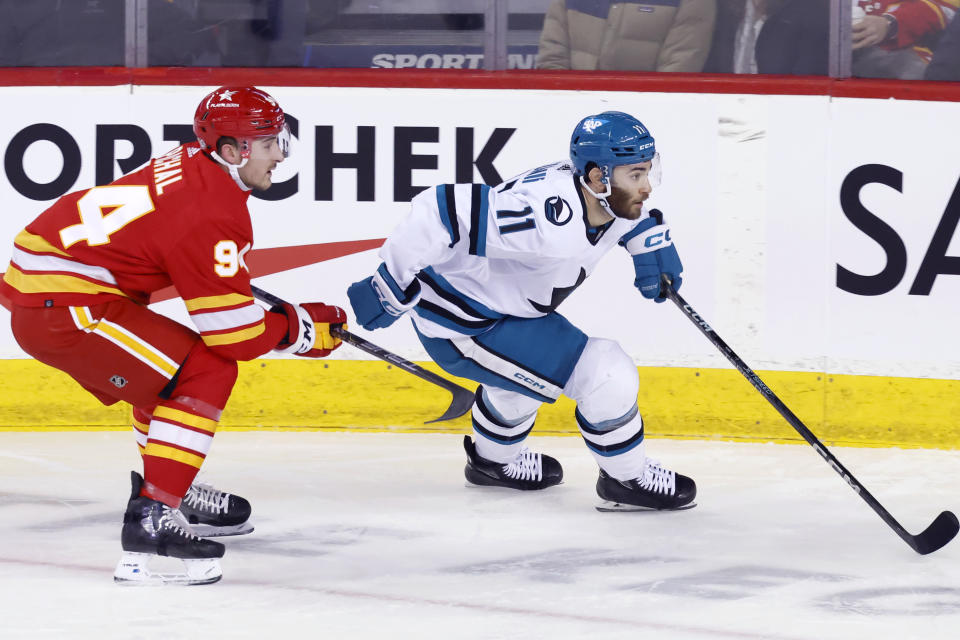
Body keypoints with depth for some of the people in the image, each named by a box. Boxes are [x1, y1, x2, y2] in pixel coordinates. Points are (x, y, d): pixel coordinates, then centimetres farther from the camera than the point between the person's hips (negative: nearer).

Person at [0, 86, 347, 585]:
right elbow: (235, 334, -16)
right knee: (207, 371, -11)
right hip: (60, 310, -10)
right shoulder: (212, 214, -18)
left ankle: (174, 492, 40)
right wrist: (304, 327, -1)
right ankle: (151, 518, -16)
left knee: (172, 365, 26)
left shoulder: (192, 166, 10)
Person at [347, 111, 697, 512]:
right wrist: (393, 287, -31)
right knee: (608, 377, -12)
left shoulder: (604, 193, -8)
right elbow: (444, 210, -38)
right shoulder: (549, 216, -36)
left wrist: (651, 240, 2)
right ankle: (626, 479, 11)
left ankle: (492, 461, 62)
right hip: (462, 325, -10)